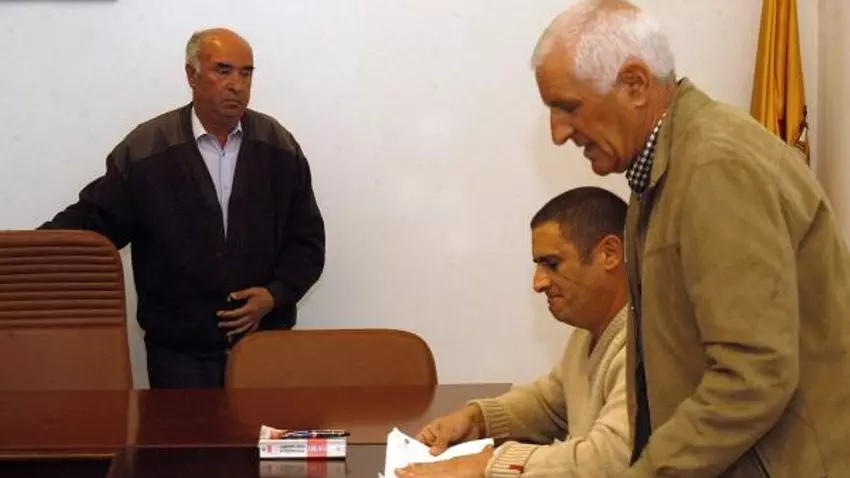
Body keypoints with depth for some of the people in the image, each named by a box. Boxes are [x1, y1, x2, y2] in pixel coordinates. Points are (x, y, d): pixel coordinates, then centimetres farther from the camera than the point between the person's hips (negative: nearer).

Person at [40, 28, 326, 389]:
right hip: (178, 349, -2)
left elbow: (307, 241, 5)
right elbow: (95, 220, -1)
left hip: (266, 339, 2)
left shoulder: (279, 148, 1)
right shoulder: (144, 148, -5)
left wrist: (276, 294, -11)